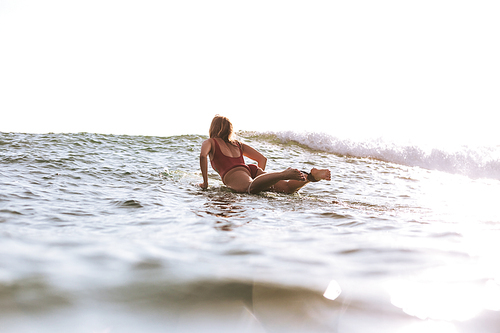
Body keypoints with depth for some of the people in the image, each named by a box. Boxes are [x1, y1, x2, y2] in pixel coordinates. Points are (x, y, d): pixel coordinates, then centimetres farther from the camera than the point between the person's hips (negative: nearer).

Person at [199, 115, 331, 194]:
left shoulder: (209, 142, 23)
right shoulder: (237, 144, 37)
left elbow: (203, 155, -2)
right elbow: (262, 159, 33)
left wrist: (205, 182, 3)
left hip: (233, 175, -5)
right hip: (253, 170, 6)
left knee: (251, 187, -39)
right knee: (287, 187, -15)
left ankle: (286, 174, -60)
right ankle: (311, 175, -40)